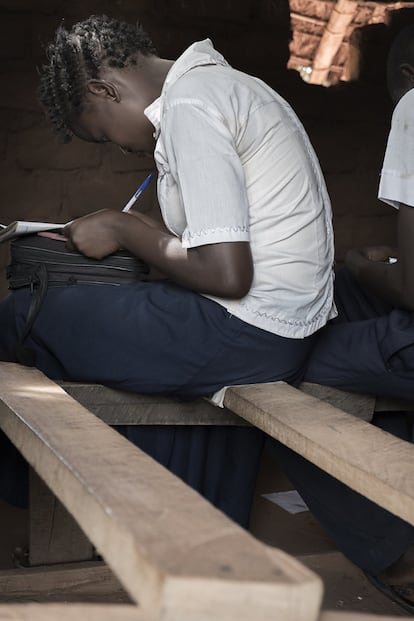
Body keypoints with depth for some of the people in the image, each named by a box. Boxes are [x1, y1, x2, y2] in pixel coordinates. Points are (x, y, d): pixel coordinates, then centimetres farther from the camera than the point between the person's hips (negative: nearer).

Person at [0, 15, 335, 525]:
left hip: (247, 333, -10)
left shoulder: (189, 106, -14)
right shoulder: (220, 84, 17)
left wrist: (124, 230, -7)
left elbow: (226, 272, -21)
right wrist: (129, 226, 13)